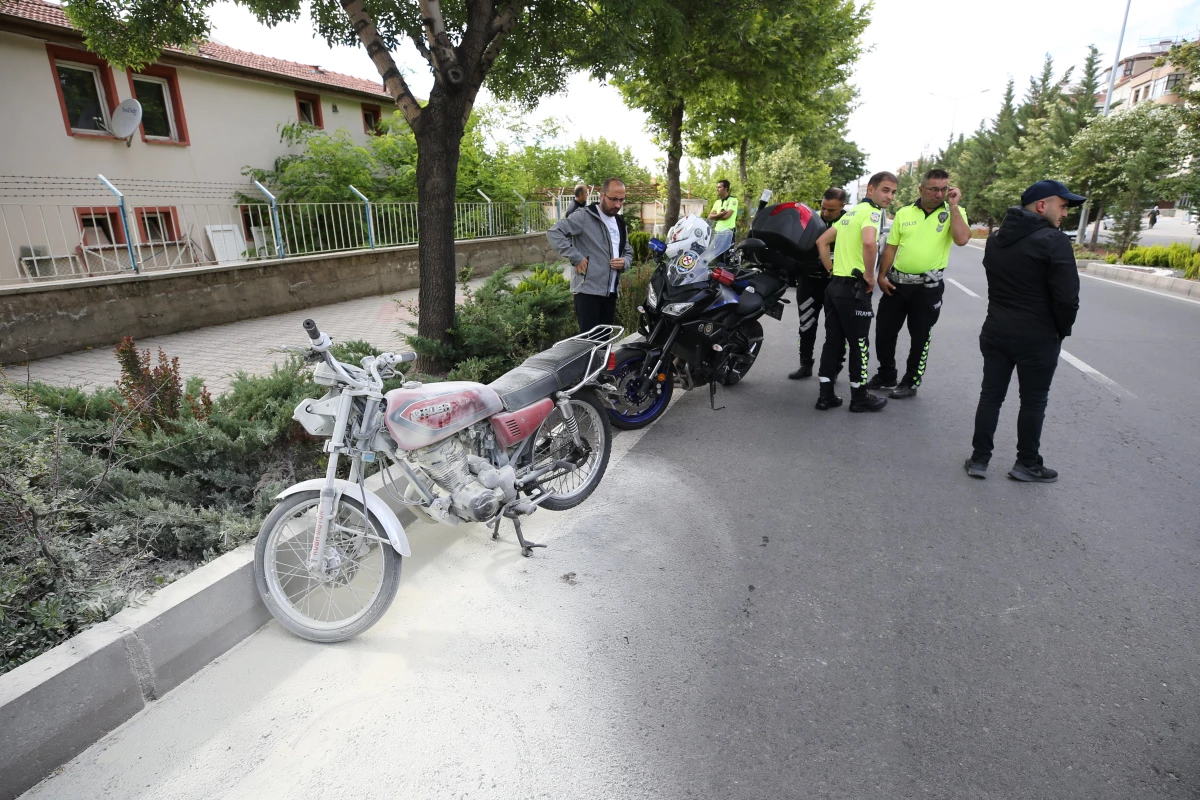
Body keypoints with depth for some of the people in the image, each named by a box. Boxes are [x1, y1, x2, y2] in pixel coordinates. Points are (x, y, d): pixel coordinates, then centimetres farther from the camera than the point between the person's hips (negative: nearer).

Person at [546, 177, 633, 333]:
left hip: (611, 292, 8)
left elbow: (628, 251, 27)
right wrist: (576, 257, -20)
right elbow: (554, 233, -15)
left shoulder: (620, 223, 18)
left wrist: (625, 262, 2)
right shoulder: (584, 217, -7)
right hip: (588, 290, -7)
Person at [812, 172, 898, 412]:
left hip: (835, 285, 8)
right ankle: (859, 397, 14)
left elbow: (822, 242, 20)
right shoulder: (871, 211, -10)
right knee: (859, 345, 3)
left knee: (833, 342, 10)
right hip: (854, 288, -8)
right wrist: (869, 275, -18)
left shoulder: (851, 212, 17)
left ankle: (826, 395, 14)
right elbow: (869, 243, -31)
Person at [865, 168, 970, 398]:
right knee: (884, 330, 9)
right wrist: (882, 276, -1)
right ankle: (886, 375, 26)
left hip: (928, 287, -3)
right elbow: (891, 247, 8)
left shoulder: (954, 213, -2)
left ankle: (911, 382, 20)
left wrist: (953, 206, -17)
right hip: (897, 282, 3)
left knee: (920, 337, 6)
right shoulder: (904, 213, 4)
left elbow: (962, 239, -20)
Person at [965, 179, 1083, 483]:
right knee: (1033, 402, 7)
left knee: (990, 395, 10)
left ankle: (979, 459, 13)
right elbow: (1067, 297, -16)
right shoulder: (1054, 241, -14)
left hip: (996, 331, 6)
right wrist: (1062, 331, -1)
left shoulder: (996, 239, 8)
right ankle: (1027, 464, 19)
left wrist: (1005, 316, 12)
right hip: (1037, 338, -6)